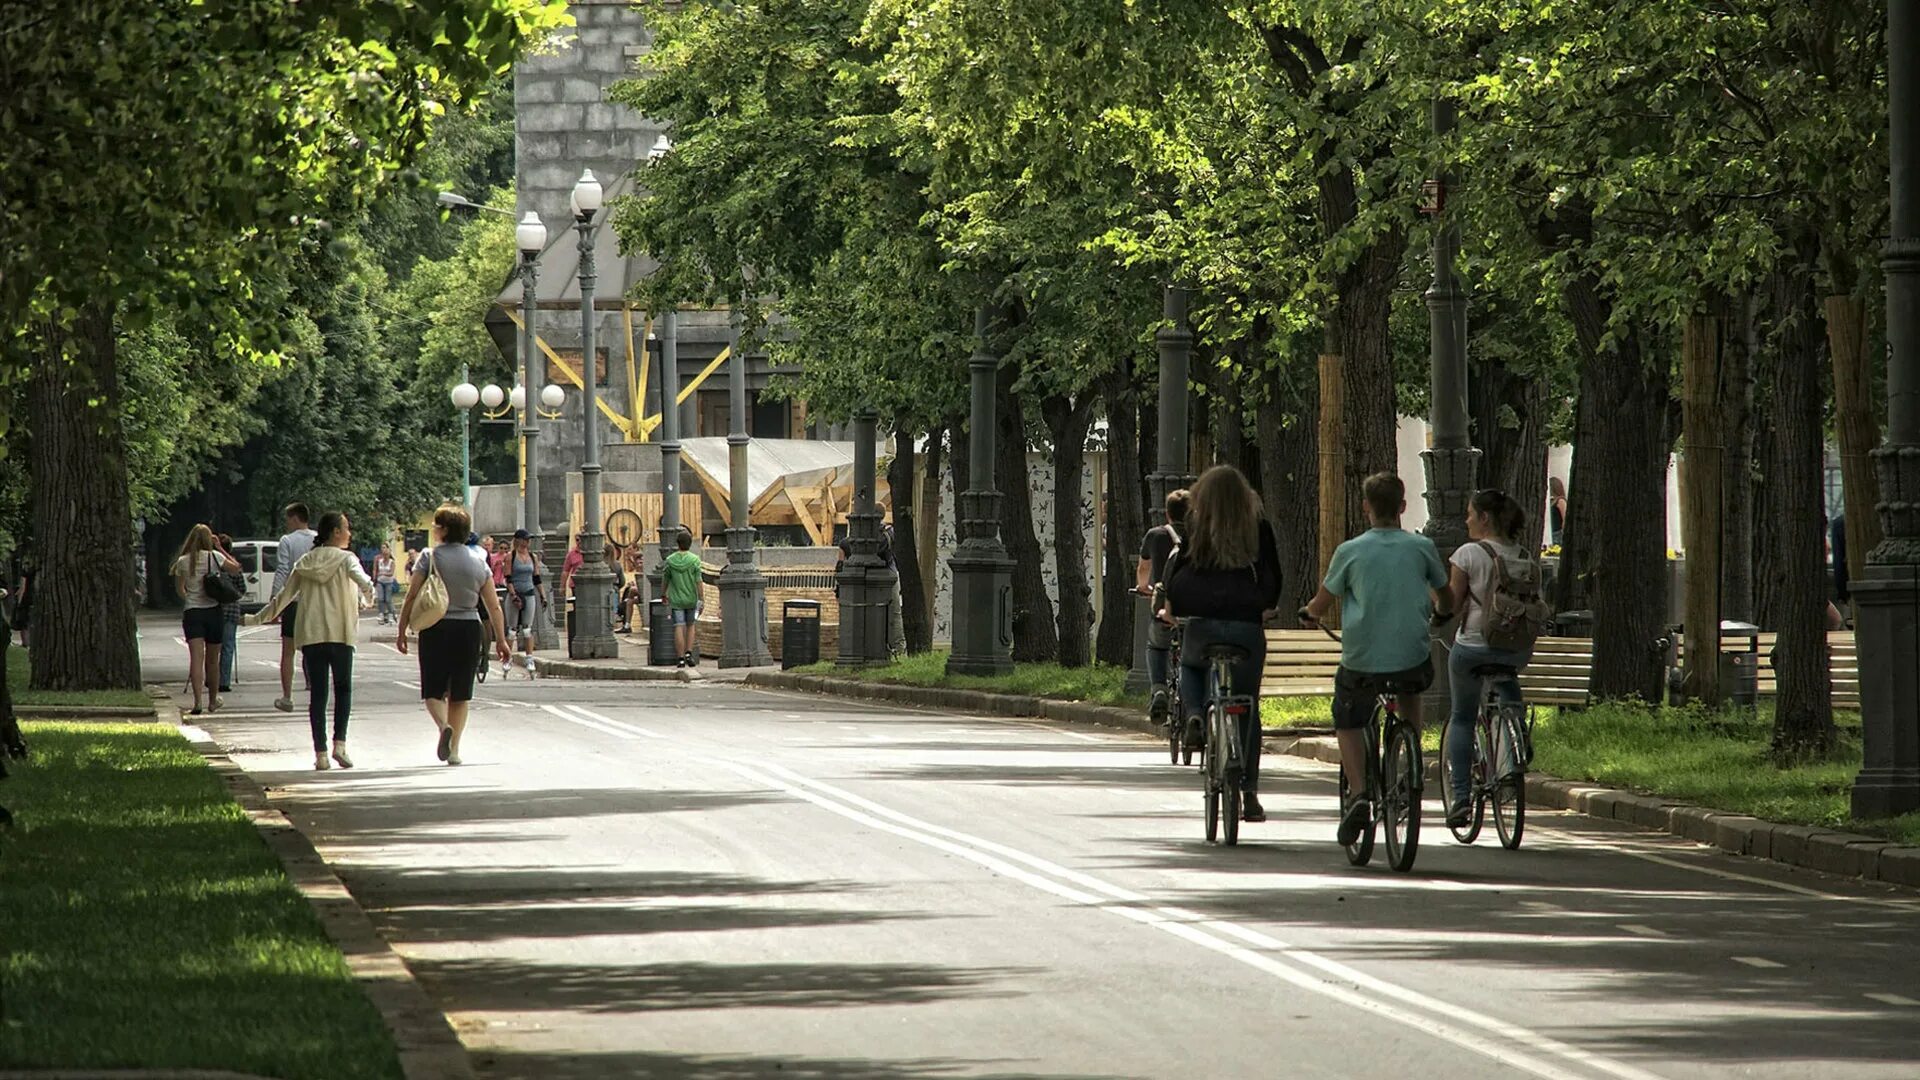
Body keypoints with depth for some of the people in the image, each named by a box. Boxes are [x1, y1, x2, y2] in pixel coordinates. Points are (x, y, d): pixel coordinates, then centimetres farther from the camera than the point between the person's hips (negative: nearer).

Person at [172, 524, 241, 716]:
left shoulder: (183, 561, 0)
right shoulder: (214, 557, -4)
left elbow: (179, 588, 11)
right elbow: (236, 568, 9)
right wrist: (220, 548, 13)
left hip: (192, 612, 0)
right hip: (213, 612, 0)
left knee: (196, 657, -10)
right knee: (212, 660, 13)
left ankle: (197, 701, -25)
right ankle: (213, 701, 28)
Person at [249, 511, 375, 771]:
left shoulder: (305, 562, 10)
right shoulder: (345, 558, -2)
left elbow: (284, 596, 11)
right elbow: (365, 583, -20)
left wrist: (259, 618, 23)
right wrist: (367, 603, 1)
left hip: (310, 635, 3)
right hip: (340, 633, -3)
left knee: (317, 694, 5)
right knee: (343, 689, 10)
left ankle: (320, 753, 0)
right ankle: (339, 743, -7)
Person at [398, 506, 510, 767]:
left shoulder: (430, 558, -6)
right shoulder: (478, 561, 4)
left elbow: (411, 598, -7)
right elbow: (493, 606, 4)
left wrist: (402, 631, 1)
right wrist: (501, 640, 10)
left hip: (436, 629, -3)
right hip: (469, 628, 3)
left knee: (433, 690, 4)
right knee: (460, 693, 11)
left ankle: (443, 725, -25)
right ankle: (454, 749, 8)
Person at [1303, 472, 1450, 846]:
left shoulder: (1350, 551, -2)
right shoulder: (1422, 547, 2)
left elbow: (1320, 606, 7)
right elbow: (1445, 596, 18)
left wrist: (1308, 612, 31)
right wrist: (1440, 614, 41)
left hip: (1362, 658, -2)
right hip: (1413, 657, 2)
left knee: (1348, 721, 20)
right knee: (1411, 690, 37)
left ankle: (1359, 793, -3)